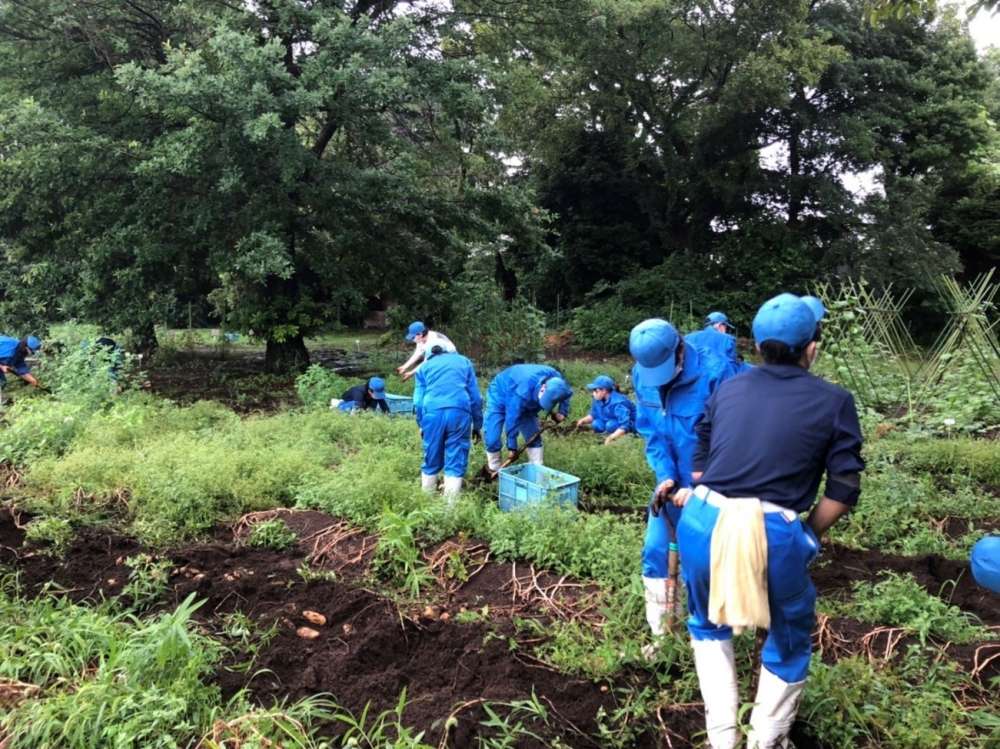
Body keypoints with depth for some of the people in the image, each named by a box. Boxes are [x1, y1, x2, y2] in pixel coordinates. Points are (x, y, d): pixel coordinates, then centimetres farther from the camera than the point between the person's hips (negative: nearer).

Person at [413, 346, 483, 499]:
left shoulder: (425, 366, 24)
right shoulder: (464, 361, 26)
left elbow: (418, 400, 16)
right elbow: (476, 397, 20)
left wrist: (421, 424, 27)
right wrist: (477, 424, 25)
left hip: (433, 413, 1)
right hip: (459, 412, -1)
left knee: (431, 461, 14)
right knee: (455, 462, 2)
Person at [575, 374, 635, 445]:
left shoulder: (618, 403, -32)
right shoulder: (598, 400, -9)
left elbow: (624, 426, -38)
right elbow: (593, 415, 7)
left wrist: (611, 438, -47)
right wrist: (583, 420, -13)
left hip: (630, 424, -8)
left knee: (610, 425, -34)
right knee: (596, 424, -17)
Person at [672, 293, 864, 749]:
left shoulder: (728, 390, 16)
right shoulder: (834, 401, 8)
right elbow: (844, 490, 4)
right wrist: (809, 535, 17)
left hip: (702, 522, 3)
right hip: (773, 534, -3)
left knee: (708, 624, 31)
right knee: (790, 638, 27)